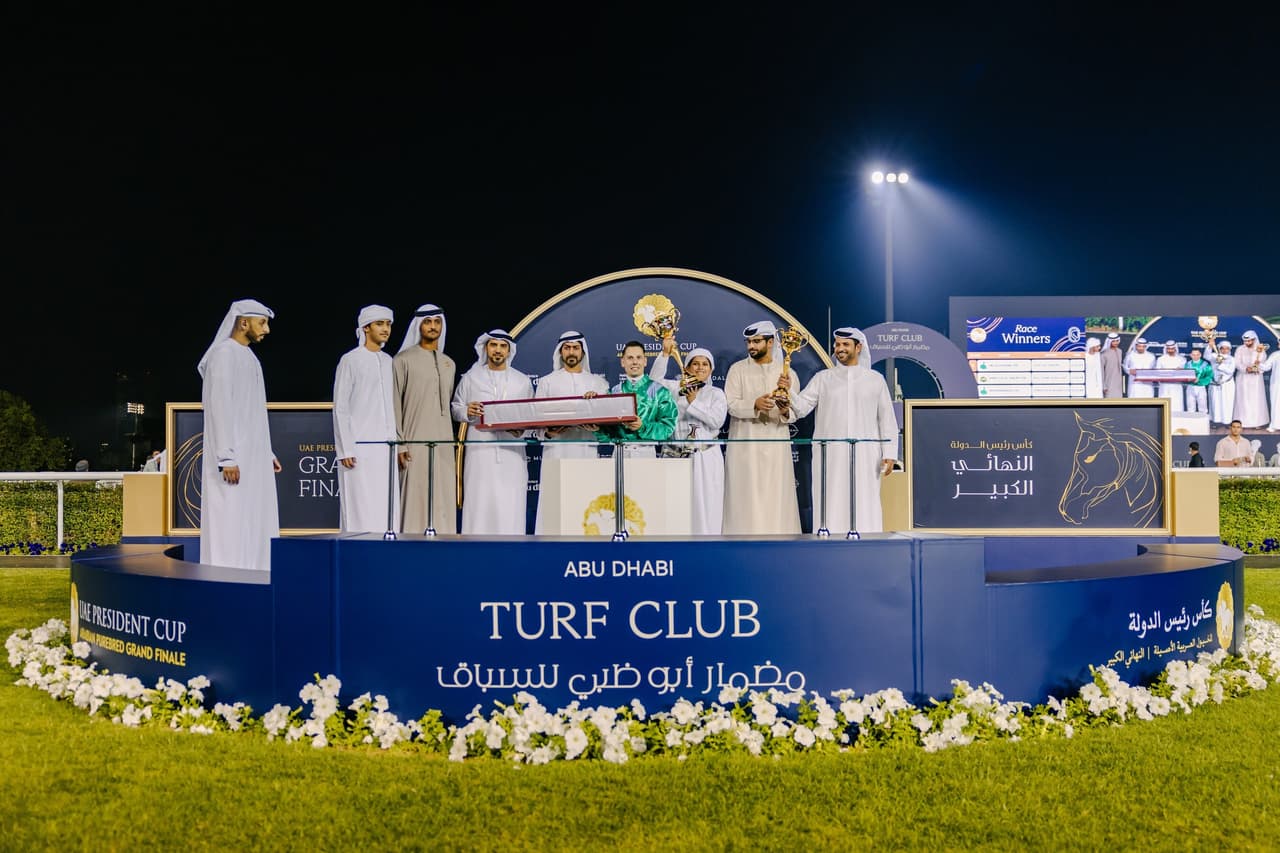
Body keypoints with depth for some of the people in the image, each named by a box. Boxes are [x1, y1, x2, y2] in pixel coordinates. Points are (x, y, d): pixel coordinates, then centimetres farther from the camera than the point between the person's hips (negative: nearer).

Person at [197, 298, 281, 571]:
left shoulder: (248, 356, 17)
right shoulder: (224, 354, -10)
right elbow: (219, 408, -17)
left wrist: (267, 452, 18)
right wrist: (227, 458, -22)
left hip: (253, 457, 9)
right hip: (234, 460, -9)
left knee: (253, 527, 8)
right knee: (231, 525, -7)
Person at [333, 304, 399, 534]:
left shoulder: (388, 361, 15)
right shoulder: (350, 360, -2)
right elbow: (340, 408, -4)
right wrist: (345, 450, -10)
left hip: (385, 448, 6)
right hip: (359, 448, -5)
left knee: (386, 510, 3)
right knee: (360, 509, -6)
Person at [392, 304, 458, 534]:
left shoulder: (448, 364, 18)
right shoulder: (403, 360, 1)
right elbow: (393, 404, -4)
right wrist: (398, 443, -10)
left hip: (443, 444, 5)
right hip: (414, 443, -5)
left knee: (443, 502, 2)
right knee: (414, 497, -7)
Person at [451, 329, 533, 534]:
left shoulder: (522, 381, 14)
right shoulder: (470, 378, 11)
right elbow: (455, 409, 11)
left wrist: (522, 428, -6)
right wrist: (467, 412, -11)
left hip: (511, 452, 1)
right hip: (480, 451, -1)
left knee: (510, 504, -4)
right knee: (479, 501, -4)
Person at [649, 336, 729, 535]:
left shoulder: (716, 394, 7)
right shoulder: (677, 388, 9)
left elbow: (717, 420, -7)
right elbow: (654, 380, -5)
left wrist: (694, 403, -10)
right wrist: (665, 354, -13)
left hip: (707, 457, -1)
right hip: (679, 456, 1)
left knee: (706, 505, -1)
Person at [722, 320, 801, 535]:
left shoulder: (786, 372, 9)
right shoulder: (738, 369, 5)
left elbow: (796, 412, 4)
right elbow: (731, 404, -6)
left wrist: (786, 411, -18)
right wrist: (754, 404, -24)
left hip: (776, 446, 1)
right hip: (745, 444, -1)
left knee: (776, 498, 1)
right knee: (747, 497, -3)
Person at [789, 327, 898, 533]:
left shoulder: (875, 379, 8)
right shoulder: (822, 378, 8)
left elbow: (887, 419, 7)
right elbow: (801, 408, -2)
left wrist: (889, 454, 0)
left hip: (865, 455, 0)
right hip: (830, 455, 0)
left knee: (864, 507, -1)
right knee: (831, 507, -1)